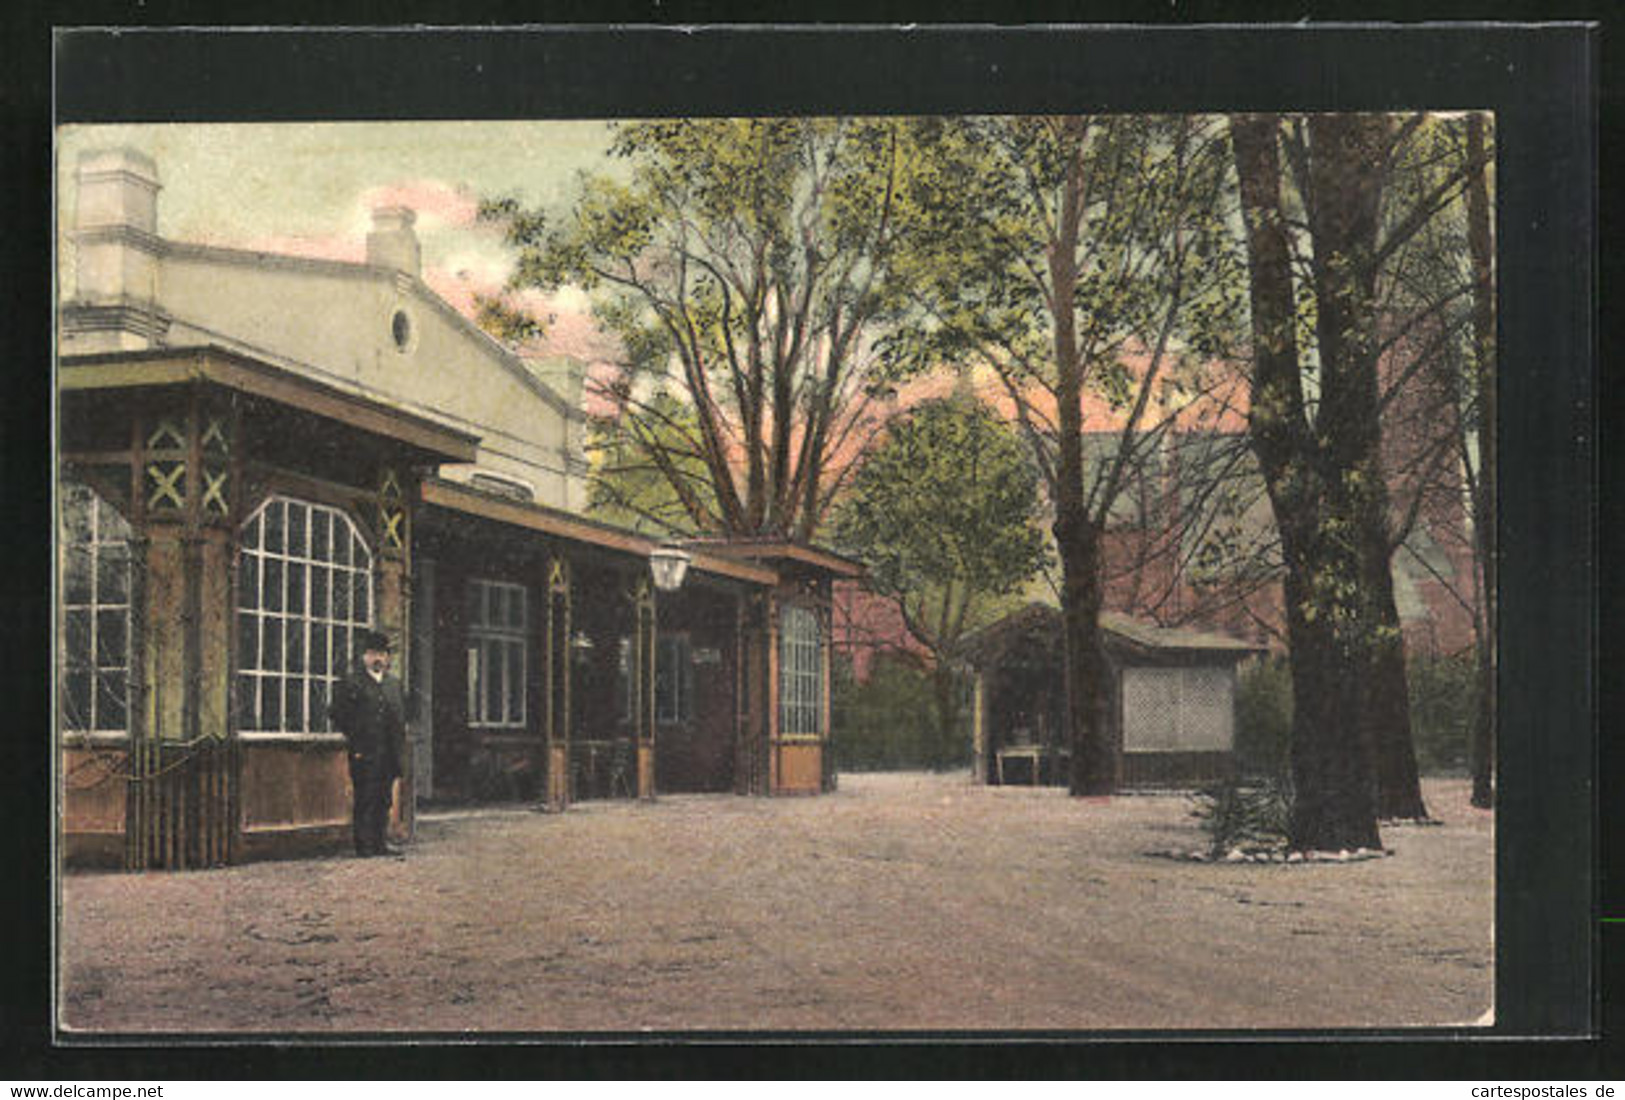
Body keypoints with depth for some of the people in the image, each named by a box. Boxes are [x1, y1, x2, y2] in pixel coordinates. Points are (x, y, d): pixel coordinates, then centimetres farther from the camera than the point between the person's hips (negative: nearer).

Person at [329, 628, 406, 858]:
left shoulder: (394, 683, 18)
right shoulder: (351, 682, -2)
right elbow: (337, 713, -4)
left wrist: (400, 734, 14)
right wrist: (351, 739, -7)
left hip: (389, 753, 6)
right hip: (364, 754, -6)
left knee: (384, 800, 8)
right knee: (365, 800, -5)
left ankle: (380, 843, 14)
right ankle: (364, 845, -2)